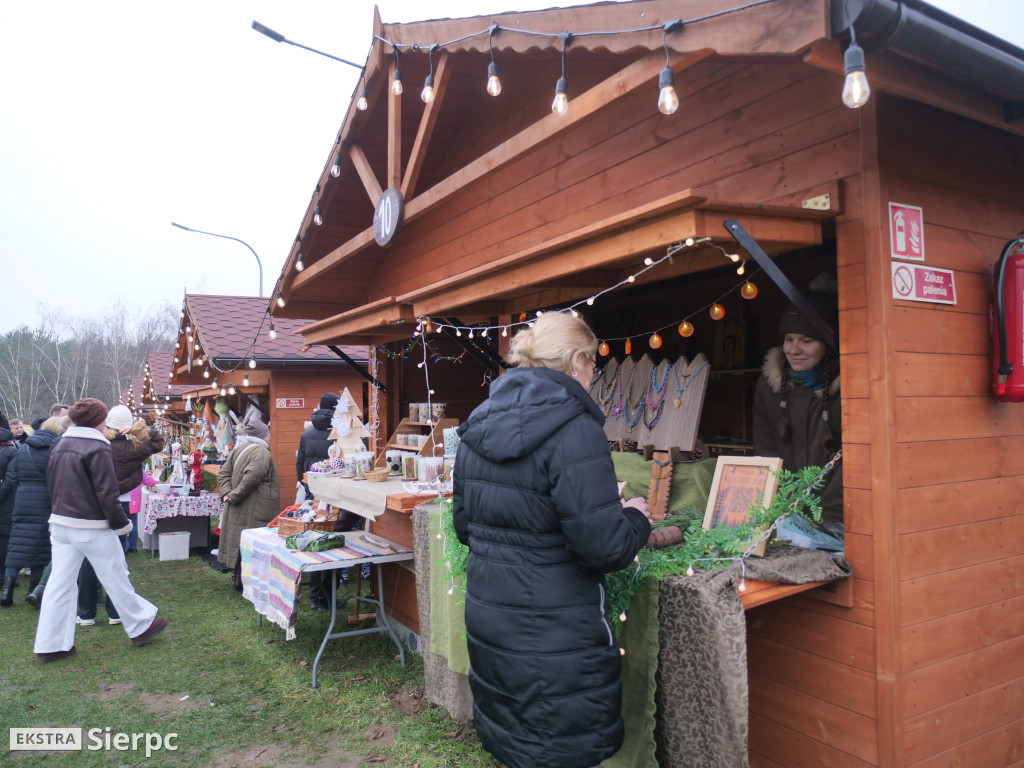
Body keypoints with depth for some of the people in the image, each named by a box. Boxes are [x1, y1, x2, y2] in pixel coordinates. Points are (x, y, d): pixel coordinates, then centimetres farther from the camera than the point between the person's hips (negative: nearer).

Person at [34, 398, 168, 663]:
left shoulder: (60, 445, 10)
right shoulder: (98, 449, -15)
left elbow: (53, 486, 17)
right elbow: (106, 493, -17)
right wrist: (121, 523, -8)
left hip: (60, 523, 7)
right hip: (91, 527, -7)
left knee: (60, 583, 9)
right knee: (116, 578, 5)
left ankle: (50, 646, 12)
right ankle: (140, 626, 19)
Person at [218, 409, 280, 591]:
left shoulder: (239, 449, 13)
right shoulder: (262, 453, -15)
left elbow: (224, 472, 12)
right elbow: (251, 477, -25)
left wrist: (226, 492, 1)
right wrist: (235, 496, -17)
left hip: (236, 509, 9)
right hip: (253, 511, -9)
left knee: (238, 541, 15)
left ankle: (237, 580, 24)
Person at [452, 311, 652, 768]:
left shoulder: (477, 427, 5)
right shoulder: (573, 430, -19)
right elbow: (603, 547, -20)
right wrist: (636, 518, -1)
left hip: (485, 622, 7)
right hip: (552, 635, -7)